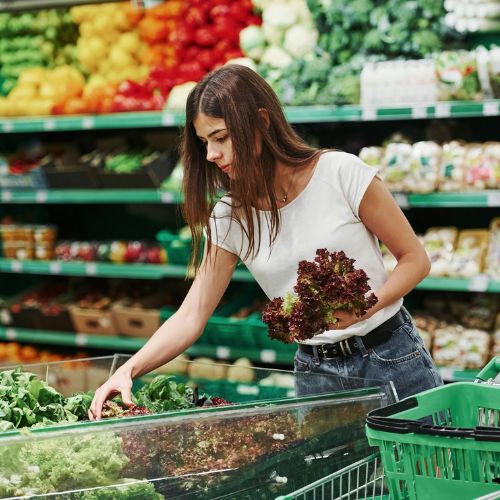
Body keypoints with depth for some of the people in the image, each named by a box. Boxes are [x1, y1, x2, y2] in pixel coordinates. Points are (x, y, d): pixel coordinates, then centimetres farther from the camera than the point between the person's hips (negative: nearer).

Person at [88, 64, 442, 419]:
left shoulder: (341, 173, -12)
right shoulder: (229, 218, -1)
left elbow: (415, 258, -5)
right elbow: (191, 318, -3)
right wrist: (129, 370, -18)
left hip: (392, 359, -2)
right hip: (314, 370, 3)